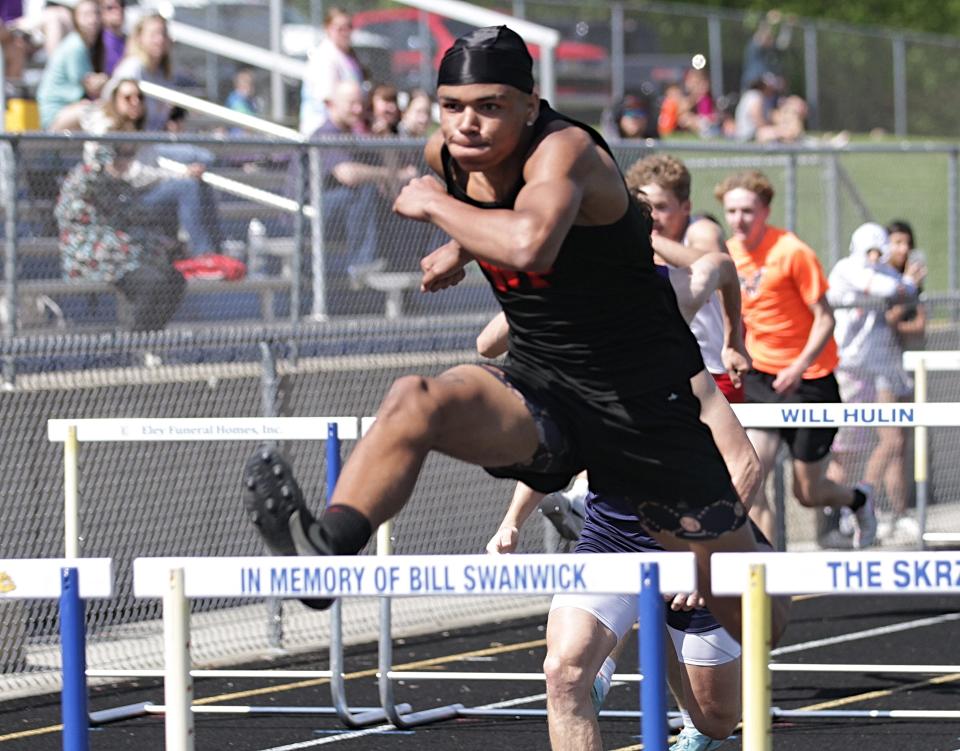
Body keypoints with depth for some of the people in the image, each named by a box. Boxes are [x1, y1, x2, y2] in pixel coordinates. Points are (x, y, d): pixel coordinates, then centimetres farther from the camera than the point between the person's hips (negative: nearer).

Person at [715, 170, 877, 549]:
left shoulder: (793, 253, -17)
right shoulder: (730, 252, 1)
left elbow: (824, 319, -15)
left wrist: (799, 366, -27)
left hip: (809, 380, -5)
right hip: (760, 377, 5)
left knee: (808, 494, 5)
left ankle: (858, 499, 39)